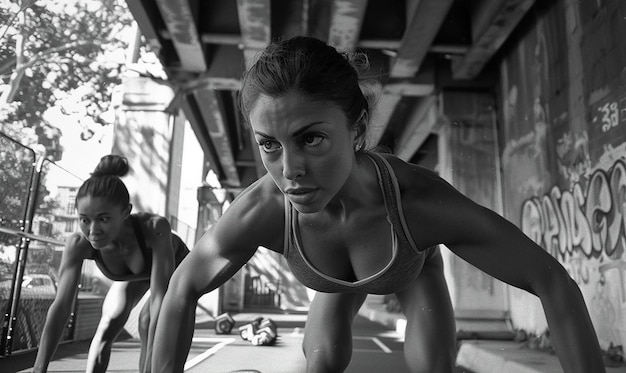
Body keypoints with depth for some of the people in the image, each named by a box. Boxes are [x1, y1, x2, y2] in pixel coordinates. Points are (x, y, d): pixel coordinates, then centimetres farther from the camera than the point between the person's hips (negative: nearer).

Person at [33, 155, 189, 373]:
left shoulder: (155, 228, -47)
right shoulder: (79, 244, -35)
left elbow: (160, 298, -48)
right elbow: (60, 307, -34)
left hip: (176, 266, -3)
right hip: (132, 275, 3)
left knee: (148, 321, -24)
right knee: (107, 326, -13)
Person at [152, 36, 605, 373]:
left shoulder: (423, 200, -47)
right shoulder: (258, 213, -41)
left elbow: (552, 280, -35)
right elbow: (184, 287, -21)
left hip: (414, 270, 0)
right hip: (337, 284, 1)